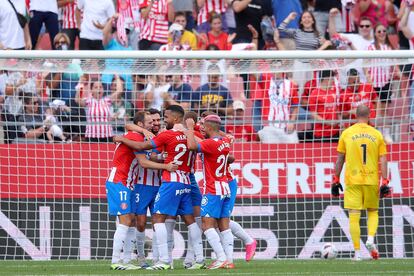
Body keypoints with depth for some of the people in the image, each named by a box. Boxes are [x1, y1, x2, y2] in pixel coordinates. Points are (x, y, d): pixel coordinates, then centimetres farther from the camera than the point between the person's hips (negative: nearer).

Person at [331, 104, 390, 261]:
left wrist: (336, 180, 11)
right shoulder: (377, 135, 3)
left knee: (354, 216, 0)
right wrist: (385, 182, 0)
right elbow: (383, 160, -1)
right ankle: (370, 240, -5)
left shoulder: (346, 134, 1)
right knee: (373, 212, 18)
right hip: (372, 180, 1)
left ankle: (357, 252, -4)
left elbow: (340, 159, 4)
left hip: (352, 181, -1)